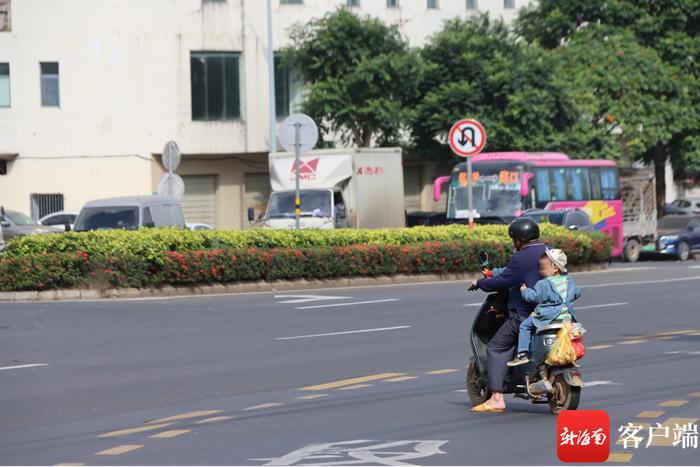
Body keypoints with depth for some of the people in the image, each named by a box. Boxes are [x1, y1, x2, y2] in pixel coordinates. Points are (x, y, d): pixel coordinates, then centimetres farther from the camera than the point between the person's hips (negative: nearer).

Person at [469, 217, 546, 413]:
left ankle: (496, 399, -11)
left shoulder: (521, 259, -14)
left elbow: (501, 281, -12)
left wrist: (480, 283, 6)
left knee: (496, 349, -1)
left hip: (525, 315, -8)